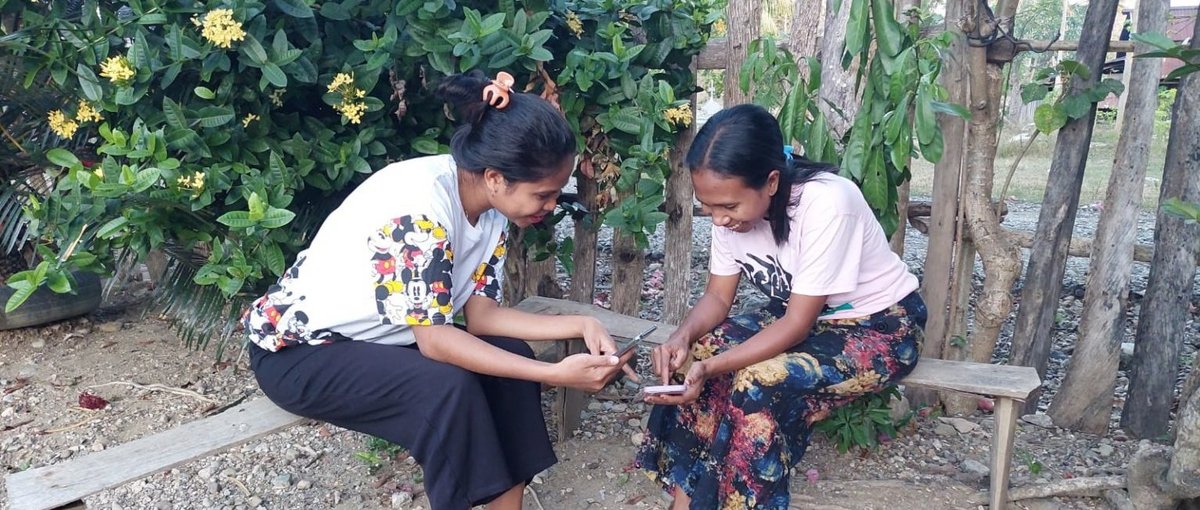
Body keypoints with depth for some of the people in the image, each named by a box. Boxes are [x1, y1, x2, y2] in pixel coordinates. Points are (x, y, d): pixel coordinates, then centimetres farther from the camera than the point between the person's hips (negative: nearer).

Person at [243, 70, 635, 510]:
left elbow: (480, 313, -5)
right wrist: (556, 374, -31)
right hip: (299, 350, -7)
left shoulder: (489, 206, -7)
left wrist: (579, 325, -15)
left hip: (380, 336, 8)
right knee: (448, 386, -29)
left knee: (511, 358, -11)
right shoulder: (419, 205, -31)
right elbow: (435, 340, -30)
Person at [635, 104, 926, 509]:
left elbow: (797, 325, -27)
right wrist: (684, 336, -25)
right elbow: (718, 297, -4)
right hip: (797, 315, 7)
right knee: (689, 359, -14)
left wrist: (711, 367, -36)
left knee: (761, 385, -29)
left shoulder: (827, 204, -32)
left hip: (880, 327, -6)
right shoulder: (734, 206, -13)